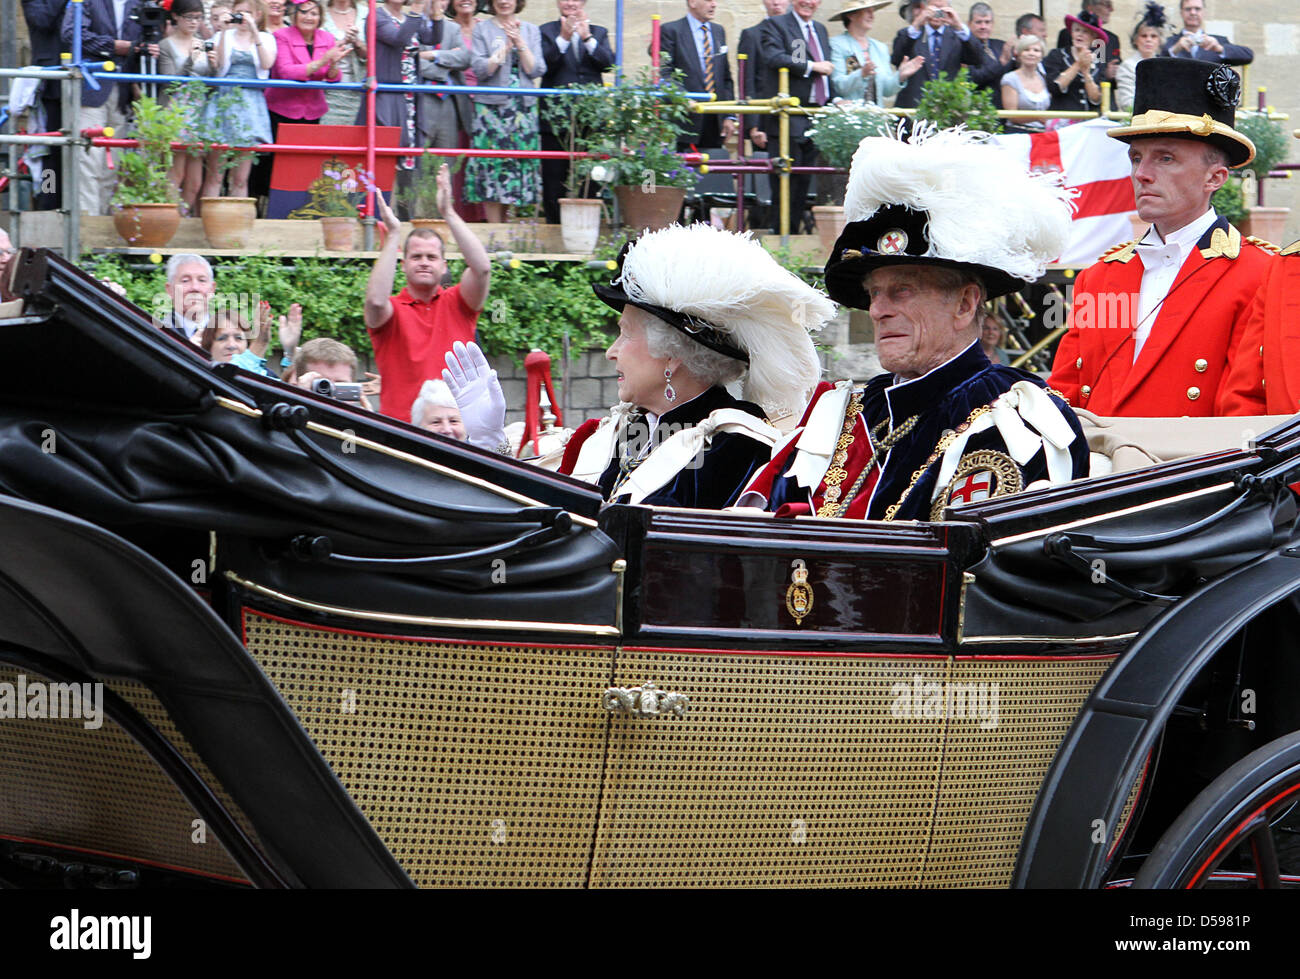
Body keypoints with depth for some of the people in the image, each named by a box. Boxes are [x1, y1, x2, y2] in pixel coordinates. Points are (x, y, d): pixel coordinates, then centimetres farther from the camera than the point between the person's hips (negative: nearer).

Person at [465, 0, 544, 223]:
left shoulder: (531, 30, 12)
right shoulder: (482, 29, 5)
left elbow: (536, 70, 2)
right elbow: (480, 70, -5)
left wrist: (520, 43, -9)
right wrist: (506, 47, -11)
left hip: (524, 107, 3)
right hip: (491, 107, -3)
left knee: (521, 164, -1)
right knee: (491, 165, -8)